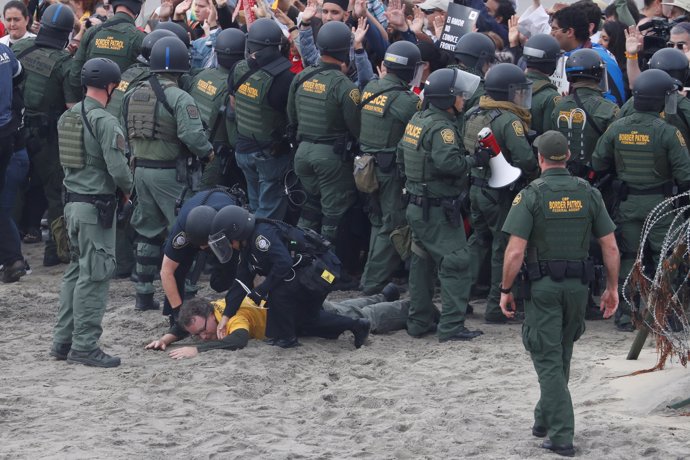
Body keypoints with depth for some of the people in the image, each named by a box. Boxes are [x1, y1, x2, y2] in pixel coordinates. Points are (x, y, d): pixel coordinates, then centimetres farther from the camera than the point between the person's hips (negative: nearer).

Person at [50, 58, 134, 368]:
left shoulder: (67, 117, 8)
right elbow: (117, 167, -21)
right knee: (94, 275, -2)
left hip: (71, 201, 8)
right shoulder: (104, 121, -17)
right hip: (97, 204, -8)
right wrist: (128, 188, 0)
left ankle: (63, 341, 20)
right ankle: (85, 345, 0)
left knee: (77, 270, 17)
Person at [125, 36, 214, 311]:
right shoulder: (179, 98, -16)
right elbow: (192, 135, -24)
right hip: (170, 173, -7)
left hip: (141, 170, 7)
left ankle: (144, 295, 19)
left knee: (148, 232, 16)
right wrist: (207, 153, -7)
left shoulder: (135, 95, 8)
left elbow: (126, 133, 13)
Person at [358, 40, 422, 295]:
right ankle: (374, 282, 1)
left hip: (368, 165, 7)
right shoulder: (407, 100, -20)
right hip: (393, 169, -7)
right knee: (392, 227, 1)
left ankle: (373, 278, 27)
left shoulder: (370, 89, 1)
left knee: (379, 222, 20)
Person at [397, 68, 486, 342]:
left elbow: (401, 156, 18)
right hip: (438, 210, -10)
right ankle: (451, 326, -9)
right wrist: (475, 160, -19)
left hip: (417, 204, 10)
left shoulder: (417, 121, 9)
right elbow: (448, 162, -33)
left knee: (422, 262, 17)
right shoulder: (441, 127, -20)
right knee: (456, 263, -7)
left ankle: (419, 321, 24)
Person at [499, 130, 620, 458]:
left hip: (542, 286, -4)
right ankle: (544, 420, 33)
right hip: (577, 286, 4)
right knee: (561, 356, 21)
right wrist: (612, 288, 11)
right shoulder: (588, 194, 1)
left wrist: (505, 290, -5)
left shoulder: (531, 196, -10)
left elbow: (515, 251, -15)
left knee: (548, 360, -1)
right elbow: (610, 248, 1)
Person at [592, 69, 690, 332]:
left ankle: (625, 315, 11)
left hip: (627, 203, 4)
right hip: (659, 203, -3)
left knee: (627, 258, 11)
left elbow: (598, 163, 3)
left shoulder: (616, 128, -4)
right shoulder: (667, 132, -15)